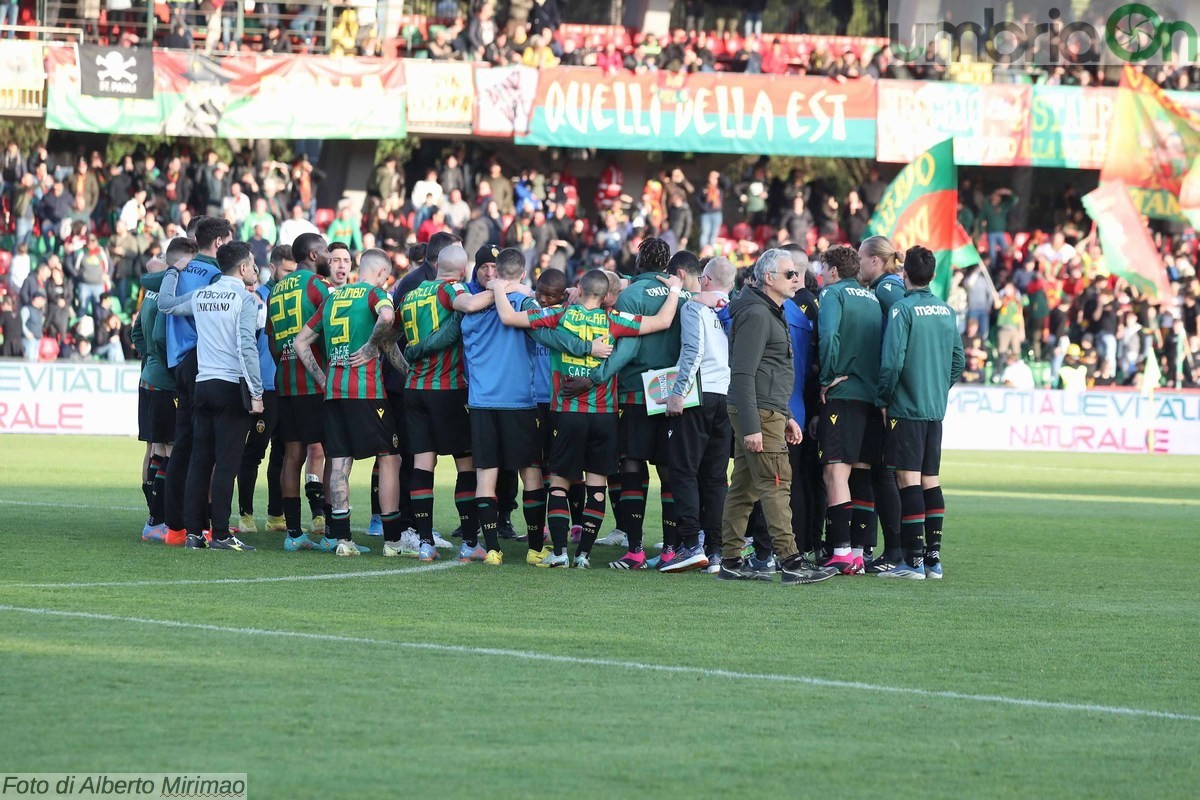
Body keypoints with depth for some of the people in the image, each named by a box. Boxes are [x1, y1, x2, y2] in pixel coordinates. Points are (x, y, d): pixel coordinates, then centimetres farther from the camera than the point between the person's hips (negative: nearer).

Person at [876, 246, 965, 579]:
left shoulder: (903, 310, -11)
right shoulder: (947, 311, 9)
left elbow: (892, 361, -16)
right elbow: (959, 360, 13)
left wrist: (884, 399, -5)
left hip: (906, 407, -6)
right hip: (936, 408, 7)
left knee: (908, 479, -6)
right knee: (931, 480, 11)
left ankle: (914, 560, -9)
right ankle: (934, 558, 12)